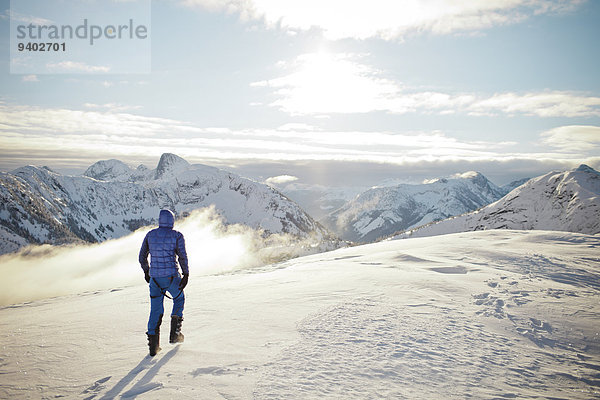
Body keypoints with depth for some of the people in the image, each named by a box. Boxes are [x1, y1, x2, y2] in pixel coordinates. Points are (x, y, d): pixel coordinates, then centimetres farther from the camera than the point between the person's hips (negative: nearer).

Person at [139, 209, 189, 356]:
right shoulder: (177, 236, -5)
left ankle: (153, 344, 8)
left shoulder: (150, 235, 6)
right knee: (179, 299, 22)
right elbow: (182, 257, -11)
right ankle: (175, 333, 14)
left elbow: (142, 257, 11)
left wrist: (146, 271, 24)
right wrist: (186, 275, -6)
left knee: (156, 309, 12)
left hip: (154, 277, 3)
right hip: (172, 276, -3)